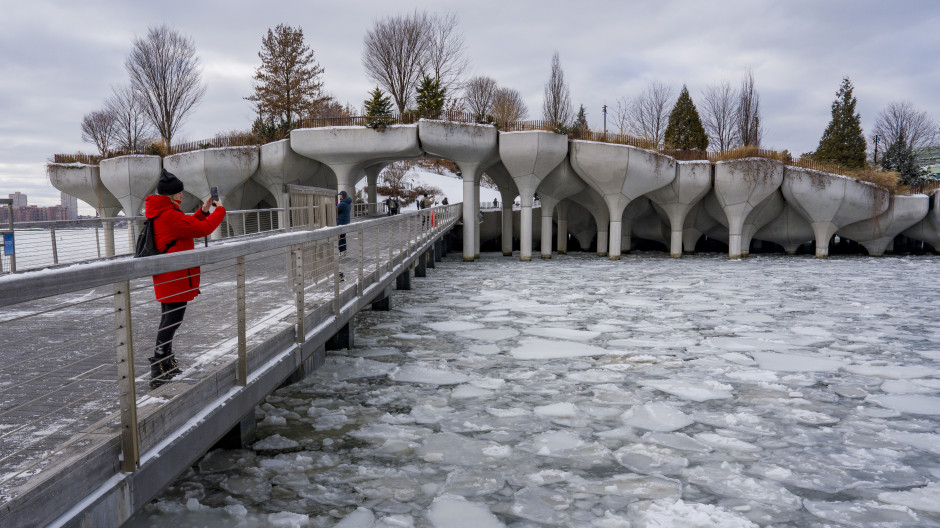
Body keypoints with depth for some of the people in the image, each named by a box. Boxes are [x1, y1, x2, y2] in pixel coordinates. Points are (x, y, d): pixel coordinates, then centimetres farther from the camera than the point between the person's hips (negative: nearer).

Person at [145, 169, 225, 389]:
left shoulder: (160, 212, 11)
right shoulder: (169, 215, -20)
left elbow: (188, 225, 17)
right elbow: (202, 229, -18)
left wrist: (203, 210, 8)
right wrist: (219, 210, -4)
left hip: (165, 278, 11)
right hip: (175, 277, -11)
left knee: (168, 319, 20)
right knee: (172, 320, -6)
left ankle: (167, 366, 33)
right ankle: (159, 373, -4)